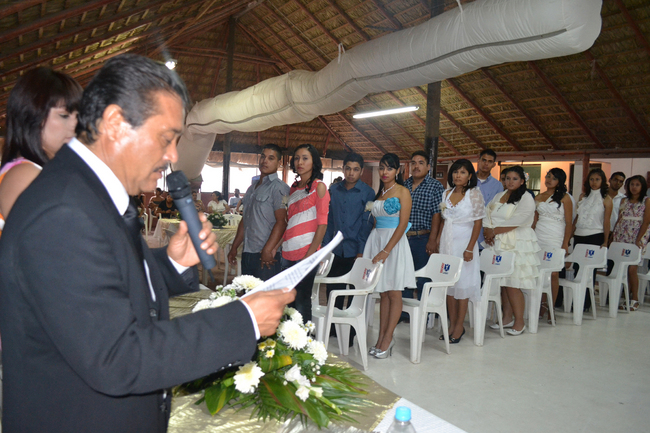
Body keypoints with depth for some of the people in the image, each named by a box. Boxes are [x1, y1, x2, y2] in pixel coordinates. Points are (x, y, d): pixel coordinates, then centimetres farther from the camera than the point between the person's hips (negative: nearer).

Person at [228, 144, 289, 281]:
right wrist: (234, 247, 19)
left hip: (266, 257, -8)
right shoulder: (252, 188, 19)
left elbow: (281, 222, -16)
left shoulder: (278, 187, -7)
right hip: (247, 254, 8)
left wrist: (267, 250, -21)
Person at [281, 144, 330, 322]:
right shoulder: (294, 187, 16)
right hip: (288, 253, 6)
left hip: (306, 253, -6)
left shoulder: (319, 186, -2)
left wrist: (310, 254, -14)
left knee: (302, 301, -1)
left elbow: (322, 224, -8)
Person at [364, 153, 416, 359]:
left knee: (393, 293, -1)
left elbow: (402, 224, -12)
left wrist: (386, 251, -17)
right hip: (376, 240, 6)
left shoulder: (402, 192, -5)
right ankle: (382, 338, 15)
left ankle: (387, 339, 5)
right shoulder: (378, 193, 14)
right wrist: (374, 247, 6)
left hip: (394, 242, -6)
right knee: (383, 293, 10)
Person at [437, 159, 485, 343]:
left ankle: (459, 326, 10)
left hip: (463, 241, -6)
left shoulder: (474, 194, -7)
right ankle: (452, 324, 18)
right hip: (447, 242, 6)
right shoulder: (447, 193, 9)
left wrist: (470, 248, -15)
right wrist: (438, 241, 10)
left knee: (462, 282, 0)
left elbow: (478, 223, -10)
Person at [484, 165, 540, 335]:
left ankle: (519, 322, 4)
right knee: (501, 283, 6)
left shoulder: (526, 199, -4)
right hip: (497, 244, 6)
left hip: (516, 246, -6)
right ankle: (506, 317, 19)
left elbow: (516, 222, -15)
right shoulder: (498, 196, 18)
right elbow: (487, 217, 13)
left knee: (512, 285, -7)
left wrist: (494, 231, -9)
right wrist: (487, 233, -3)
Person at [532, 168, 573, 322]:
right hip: (539, 237, 4)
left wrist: (565, 244, -9)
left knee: (553, 273, -2)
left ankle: (551, 308, 6)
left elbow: (569, 223, -2)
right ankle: (543, 305, 13)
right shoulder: (539, 197, 13)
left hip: (555, 238, -4)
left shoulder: (564, 198, 0)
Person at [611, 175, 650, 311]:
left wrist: (638, 240, -13)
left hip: (637, 239, -4)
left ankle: (634, 299, 6)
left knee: (632, 269, -7)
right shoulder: (624, 201, 13)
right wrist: (612, 237, 6)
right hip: (621, 238, 4)